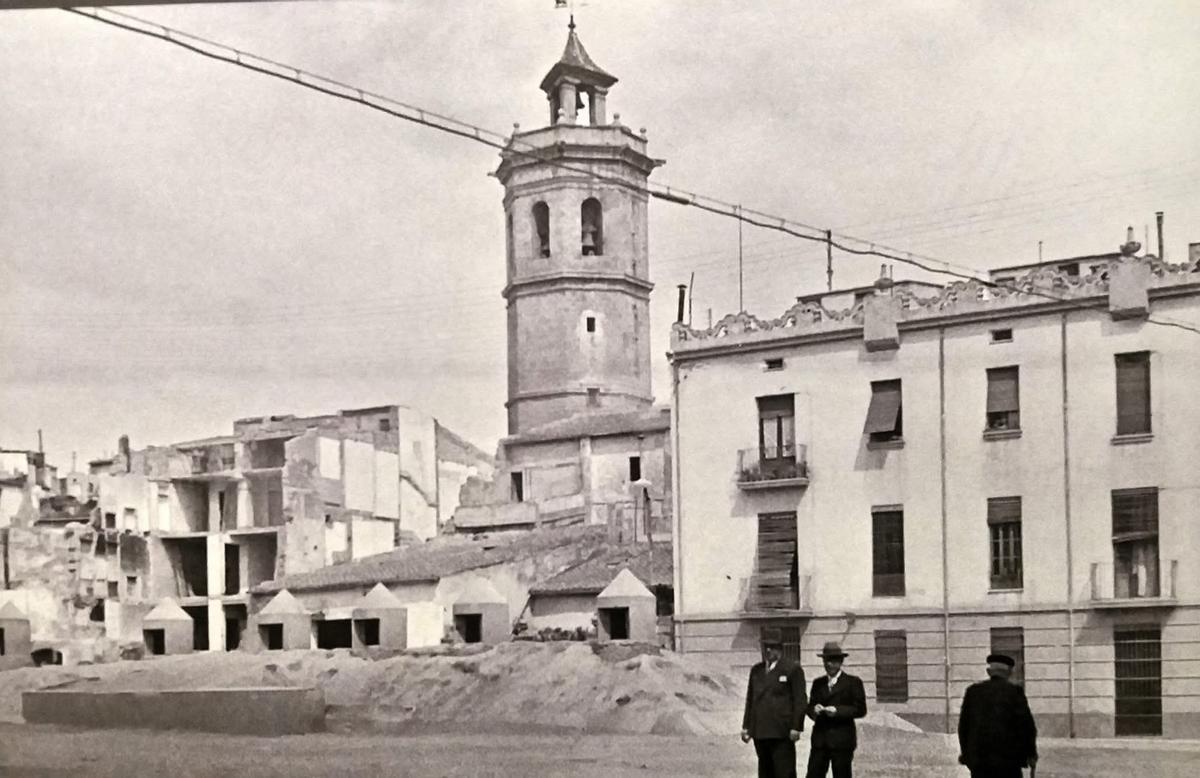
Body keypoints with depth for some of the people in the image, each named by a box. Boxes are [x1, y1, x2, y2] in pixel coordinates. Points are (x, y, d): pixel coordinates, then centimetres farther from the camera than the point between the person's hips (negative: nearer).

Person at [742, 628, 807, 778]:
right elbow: (750, 699, 18)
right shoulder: (756, 671, 17)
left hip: (782, 733, -6)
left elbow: (799, 701, -5)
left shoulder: (793, 669, -1)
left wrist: (796, 728, -12)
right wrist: (746, 726, 11)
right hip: (760, 733, 6)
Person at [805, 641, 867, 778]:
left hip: (842, 741, -4)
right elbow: (810, 707, 15)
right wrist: (814, 710, -9)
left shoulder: (853, 682, 2)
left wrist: (837, 711, -16)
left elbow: (860, 710, -4)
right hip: (820, 740, 4)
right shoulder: (818, 683, 17)